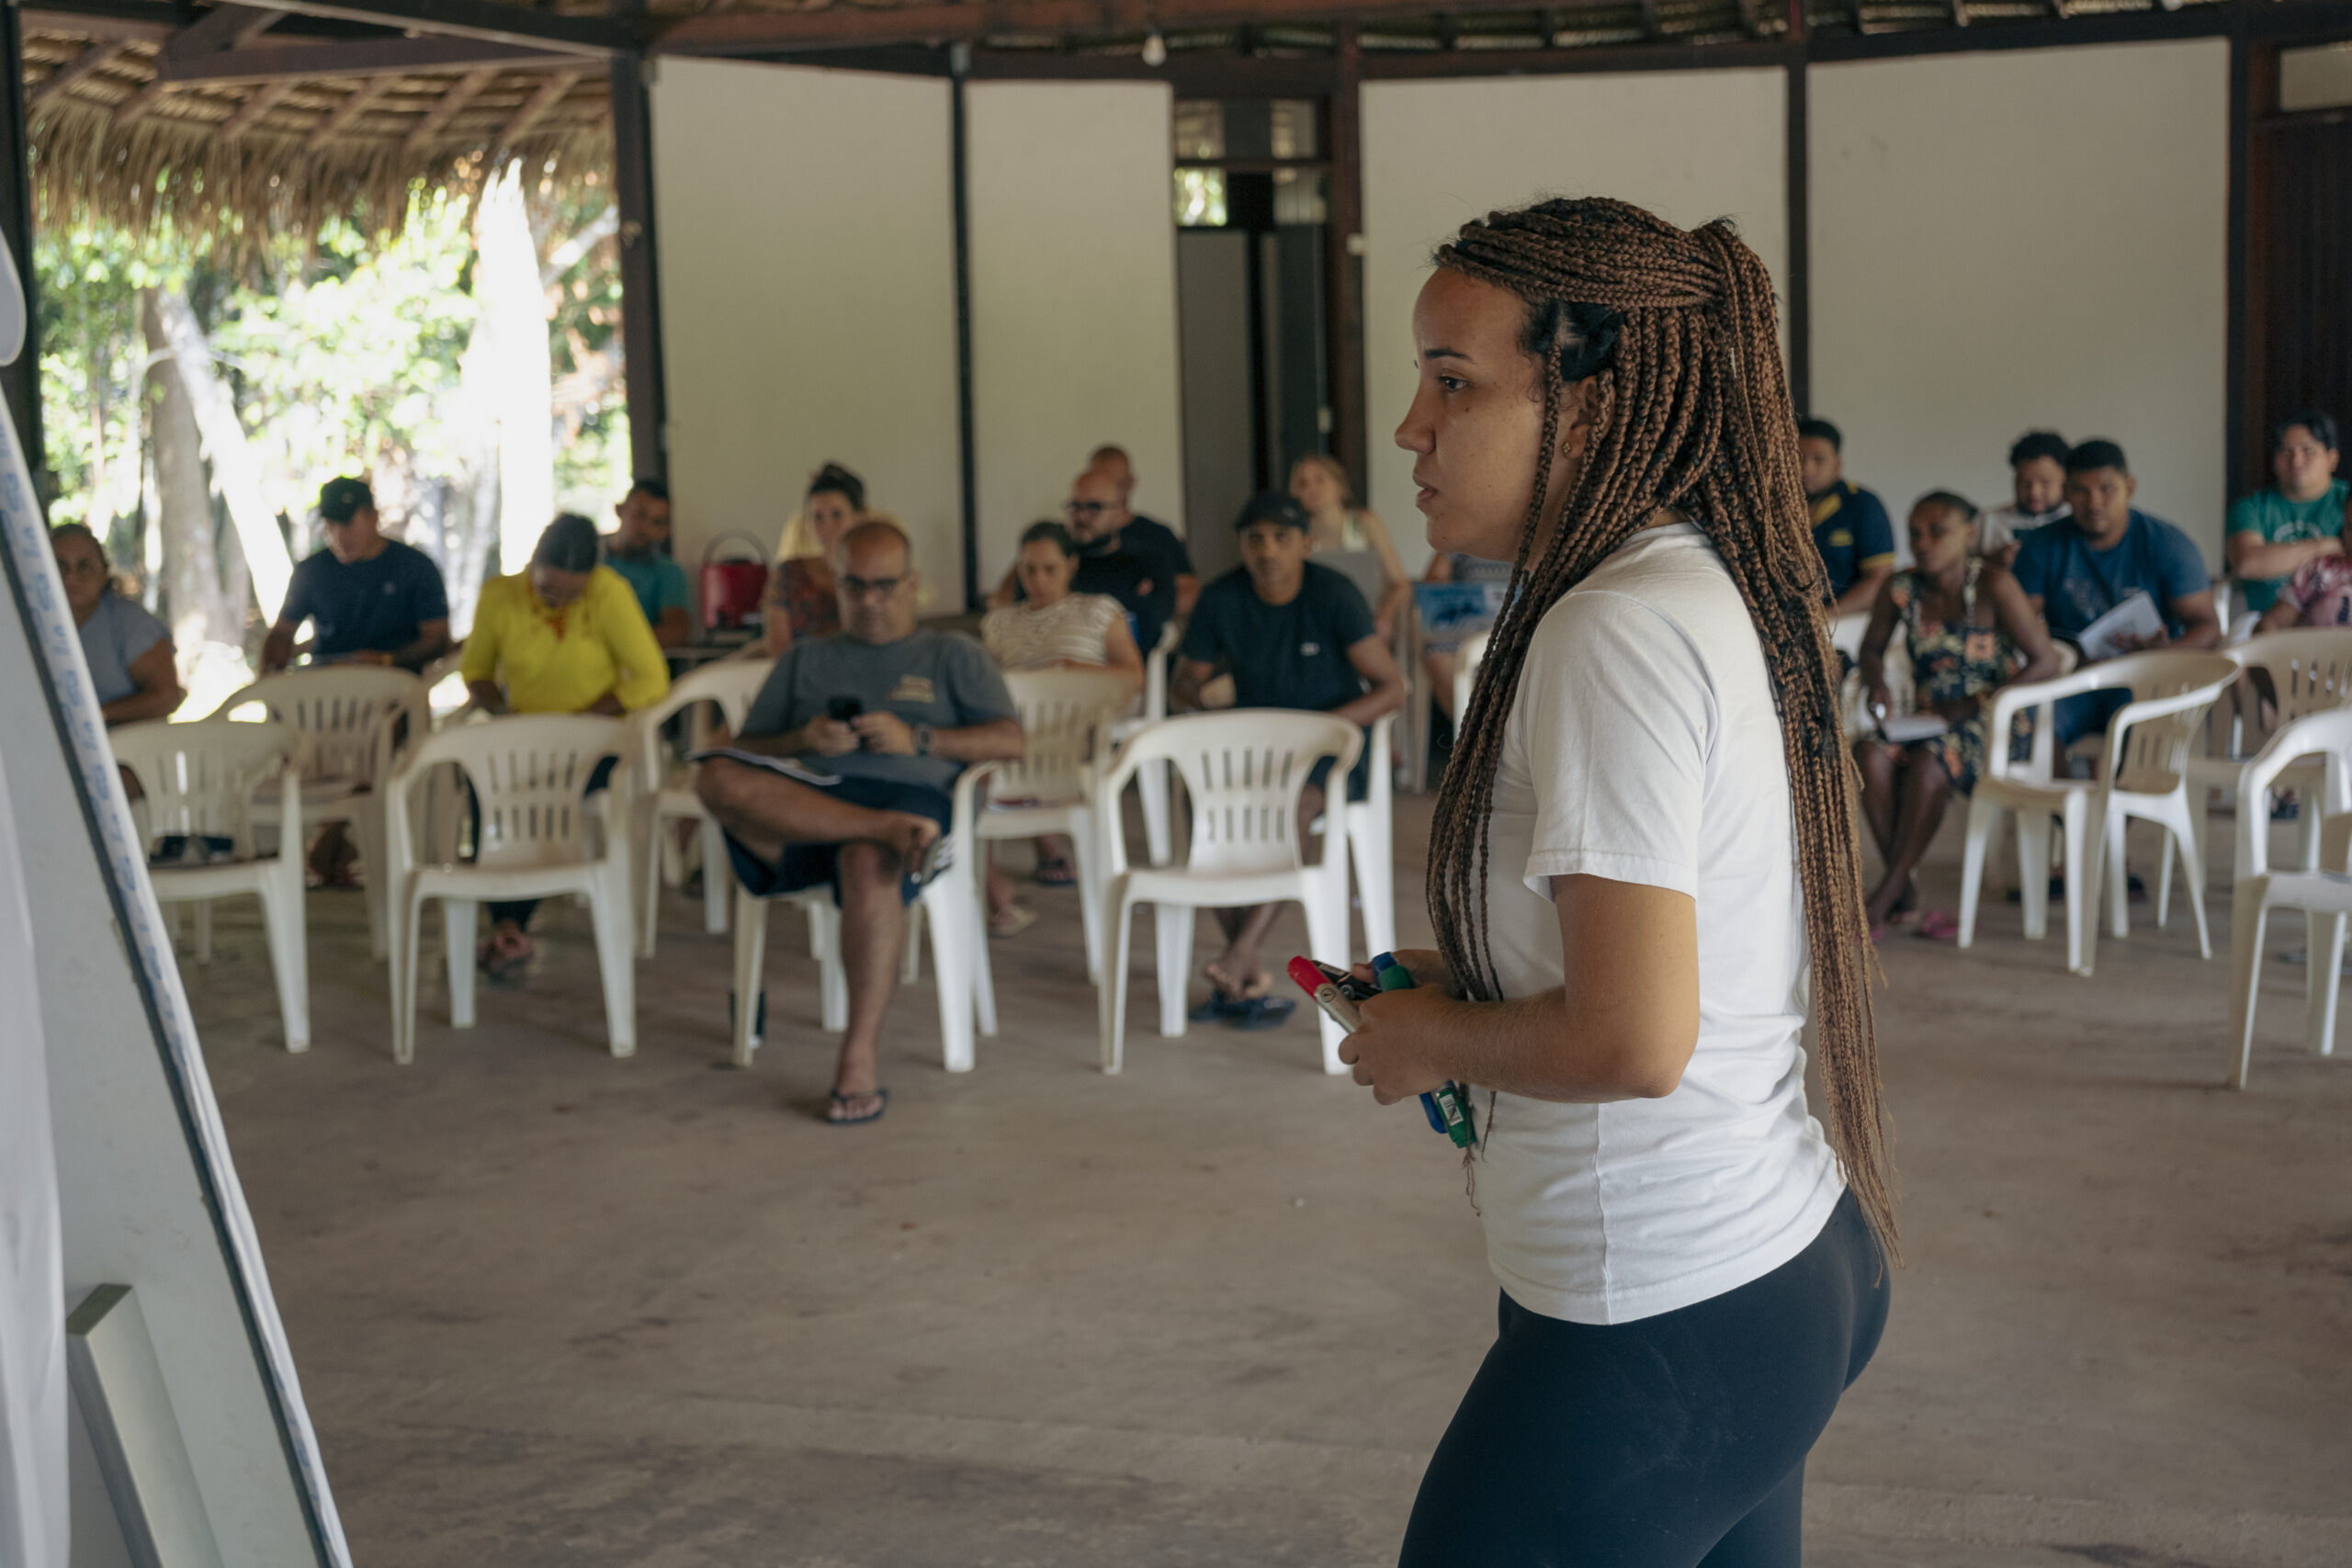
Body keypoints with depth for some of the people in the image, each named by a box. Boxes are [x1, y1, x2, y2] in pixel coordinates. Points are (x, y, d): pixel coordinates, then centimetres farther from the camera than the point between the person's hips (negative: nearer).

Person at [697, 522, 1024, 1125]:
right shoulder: (804, 659, 33)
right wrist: (803, 740, 0)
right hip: (801, 799, 3)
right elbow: (745, 750, 22)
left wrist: (916, 739, -4)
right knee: (717, 778, -32)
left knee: (869, 863, -41)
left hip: (907, 795, -2)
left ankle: (859, 1062, -40)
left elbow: (1009, 740, 10)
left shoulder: (952, 656, 25)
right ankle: (891, 831, -37)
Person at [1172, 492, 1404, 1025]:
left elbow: (1391, 688, -12)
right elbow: (1185, 682, 11)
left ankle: (1239, 959, -42)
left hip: (1333, 749, -3)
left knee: (1295, 800, -37)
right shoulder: (1221, 599, -2)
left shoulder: (1335, 594, -12)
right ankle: (1250, 980, -25)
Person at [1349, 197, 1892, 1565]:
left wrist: (1434, 1039, -8)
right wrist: (1475, 989, 11)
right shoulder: (1721, 589, 10)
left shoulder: (1616, 633, -20)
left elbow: (1630, 1040, -25)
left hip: (1660, 1333, -9)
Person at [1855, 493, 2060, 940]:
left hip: (1995, 725, -5)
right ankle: (1904, 889, -19)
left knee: (1929, 762, -34)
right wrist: (1876, 684, -4)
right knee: (1869, 752, -26)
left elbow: (2045, 662, -12)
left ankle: (1884, 898, -26)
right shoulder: (1901, 589, 1)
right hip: (1929, 721, 5)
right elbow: (1872, 648, 19)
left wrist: (1977, 703, -17)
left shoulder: (1993, 586, -13)